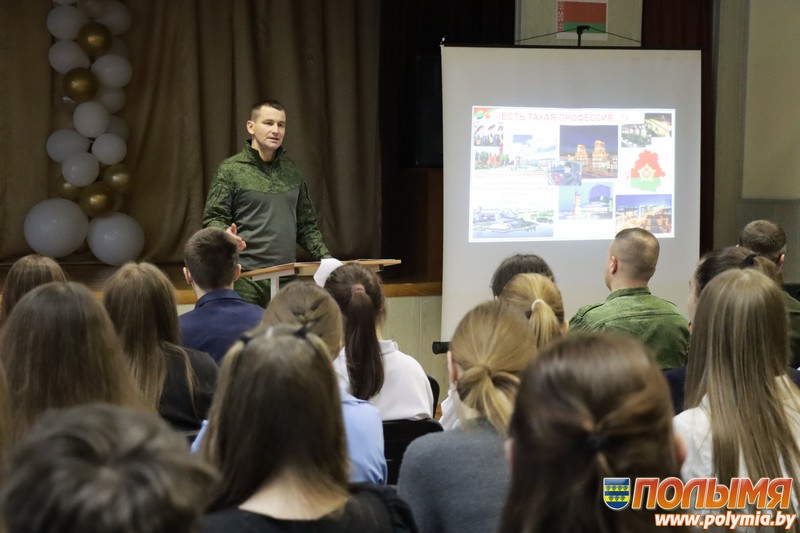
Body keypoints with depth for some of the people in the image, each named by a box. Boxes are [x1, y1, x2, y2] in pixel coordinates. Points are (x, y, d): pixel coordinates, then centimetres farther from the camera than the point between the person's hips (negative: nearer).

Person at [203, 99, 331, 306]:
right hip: (246, 281, -4)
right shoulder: (230, 170, 0)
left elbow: (306, 224, 19)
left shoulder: (291, 171, 15)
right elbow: (214, 218, -3)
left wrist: (326, 259, 8)